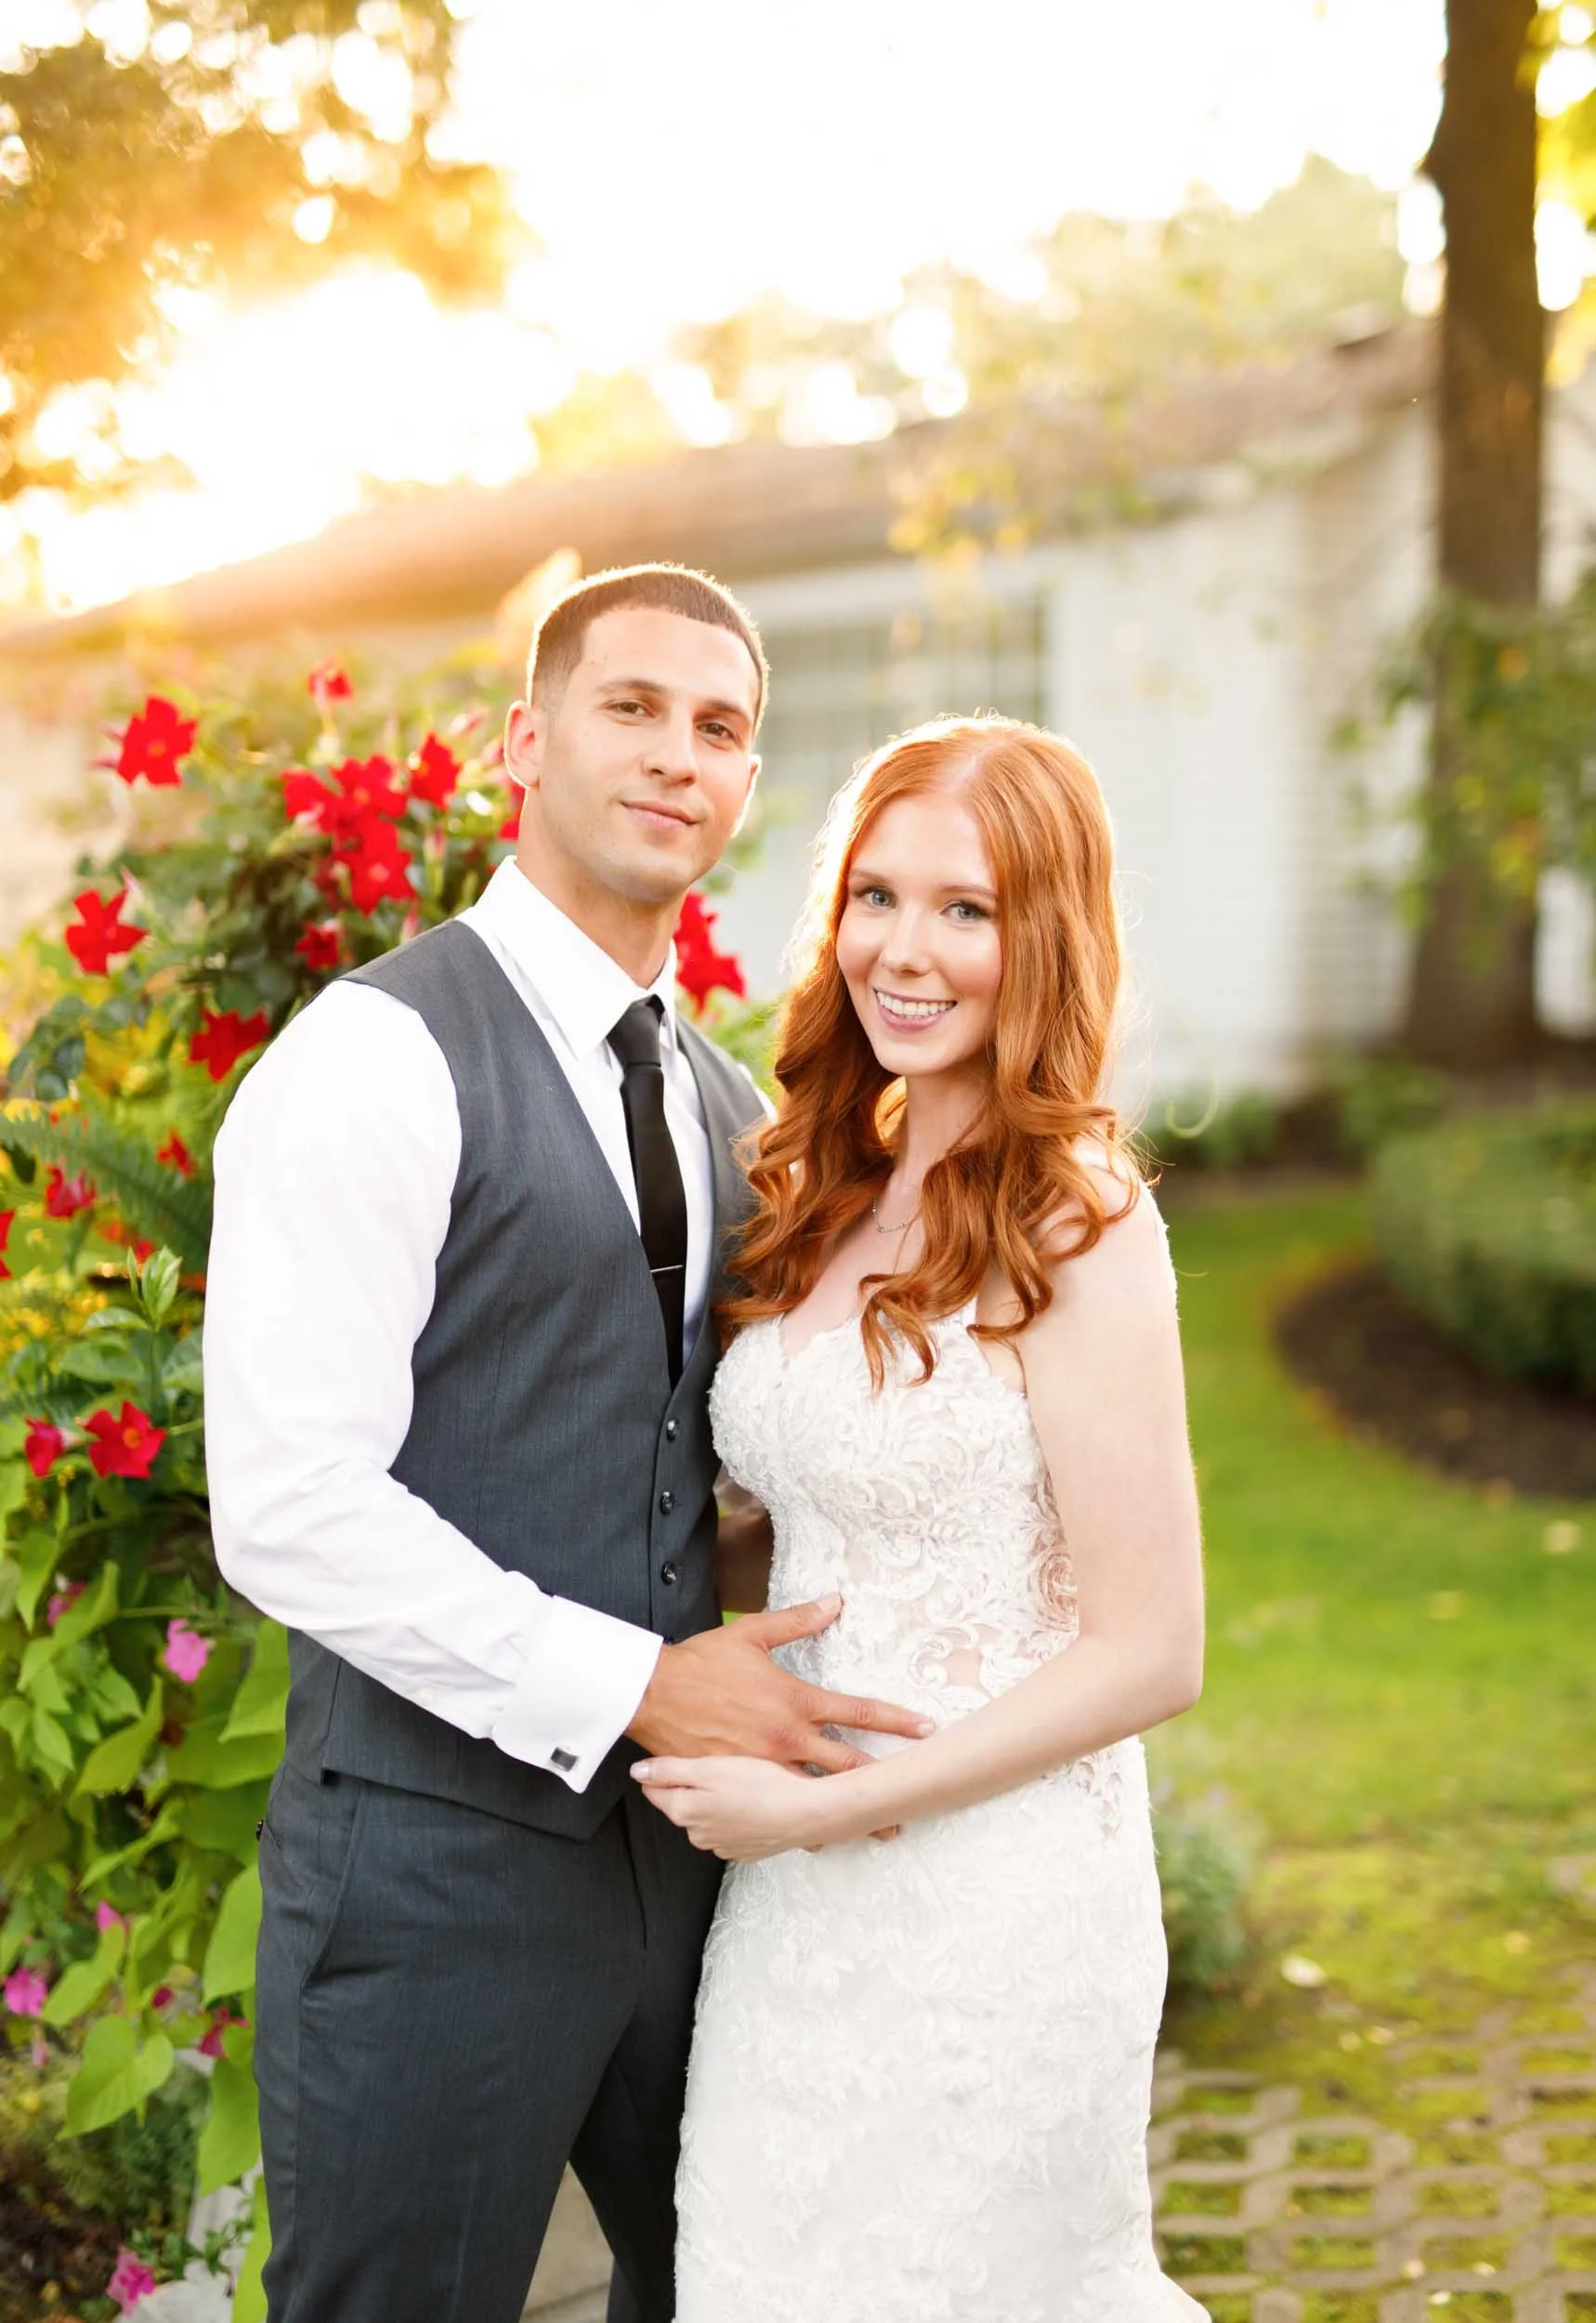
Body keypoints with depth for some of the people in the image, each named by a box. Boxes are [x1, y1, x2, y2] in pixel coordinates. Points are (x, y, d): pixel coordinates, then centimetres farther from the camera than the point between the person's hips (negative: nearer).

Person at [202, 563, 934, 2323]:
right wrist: (639, 1683, -20)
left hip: (677, 1833, 7)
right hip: (438, 1865, -7)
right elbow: (290, 1509, -21)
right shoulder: (379, 1058, -13)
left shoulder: (723, 1104, 12)